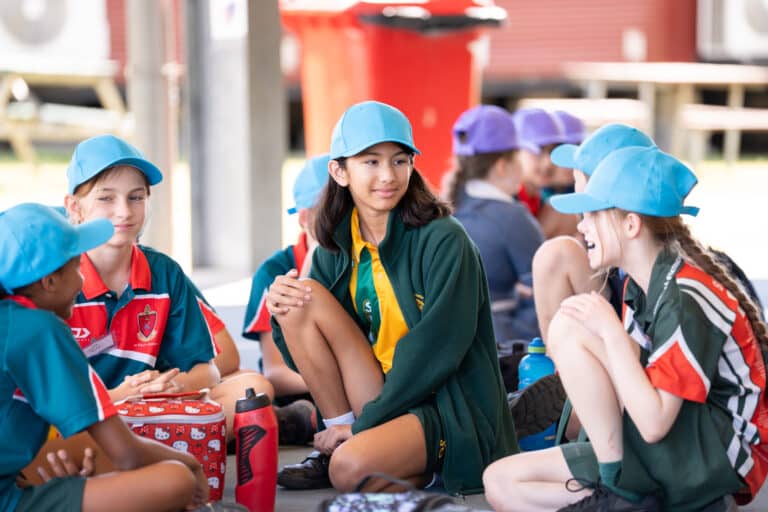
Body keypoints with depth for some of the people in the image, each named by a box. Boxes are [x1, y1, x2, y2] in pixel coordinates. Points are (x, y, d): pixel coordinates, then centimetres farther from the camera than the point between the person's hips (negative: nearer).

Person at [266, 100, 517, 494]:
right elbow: (314, 353, 7)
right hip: (383, 395, 6)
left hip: (449, 408, -6)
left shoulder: (442, 241, -12)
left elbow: (439, 348, -17)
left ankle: (419, 473, 0)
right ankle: (338, 438, -5)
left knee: (352, 468, -33)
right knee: (306, 299, -10)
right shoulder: (335, 250, 5)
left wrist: (366, 422, -16)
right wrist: (282, 310, -15)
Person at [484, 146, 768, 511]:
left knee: (567, 329, -20)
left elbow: (654, 424, -25)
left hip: (717, 459, -9)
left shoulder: (686, 297, -19)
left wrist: (611, 331, -21)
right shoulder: (640, 285, 10)